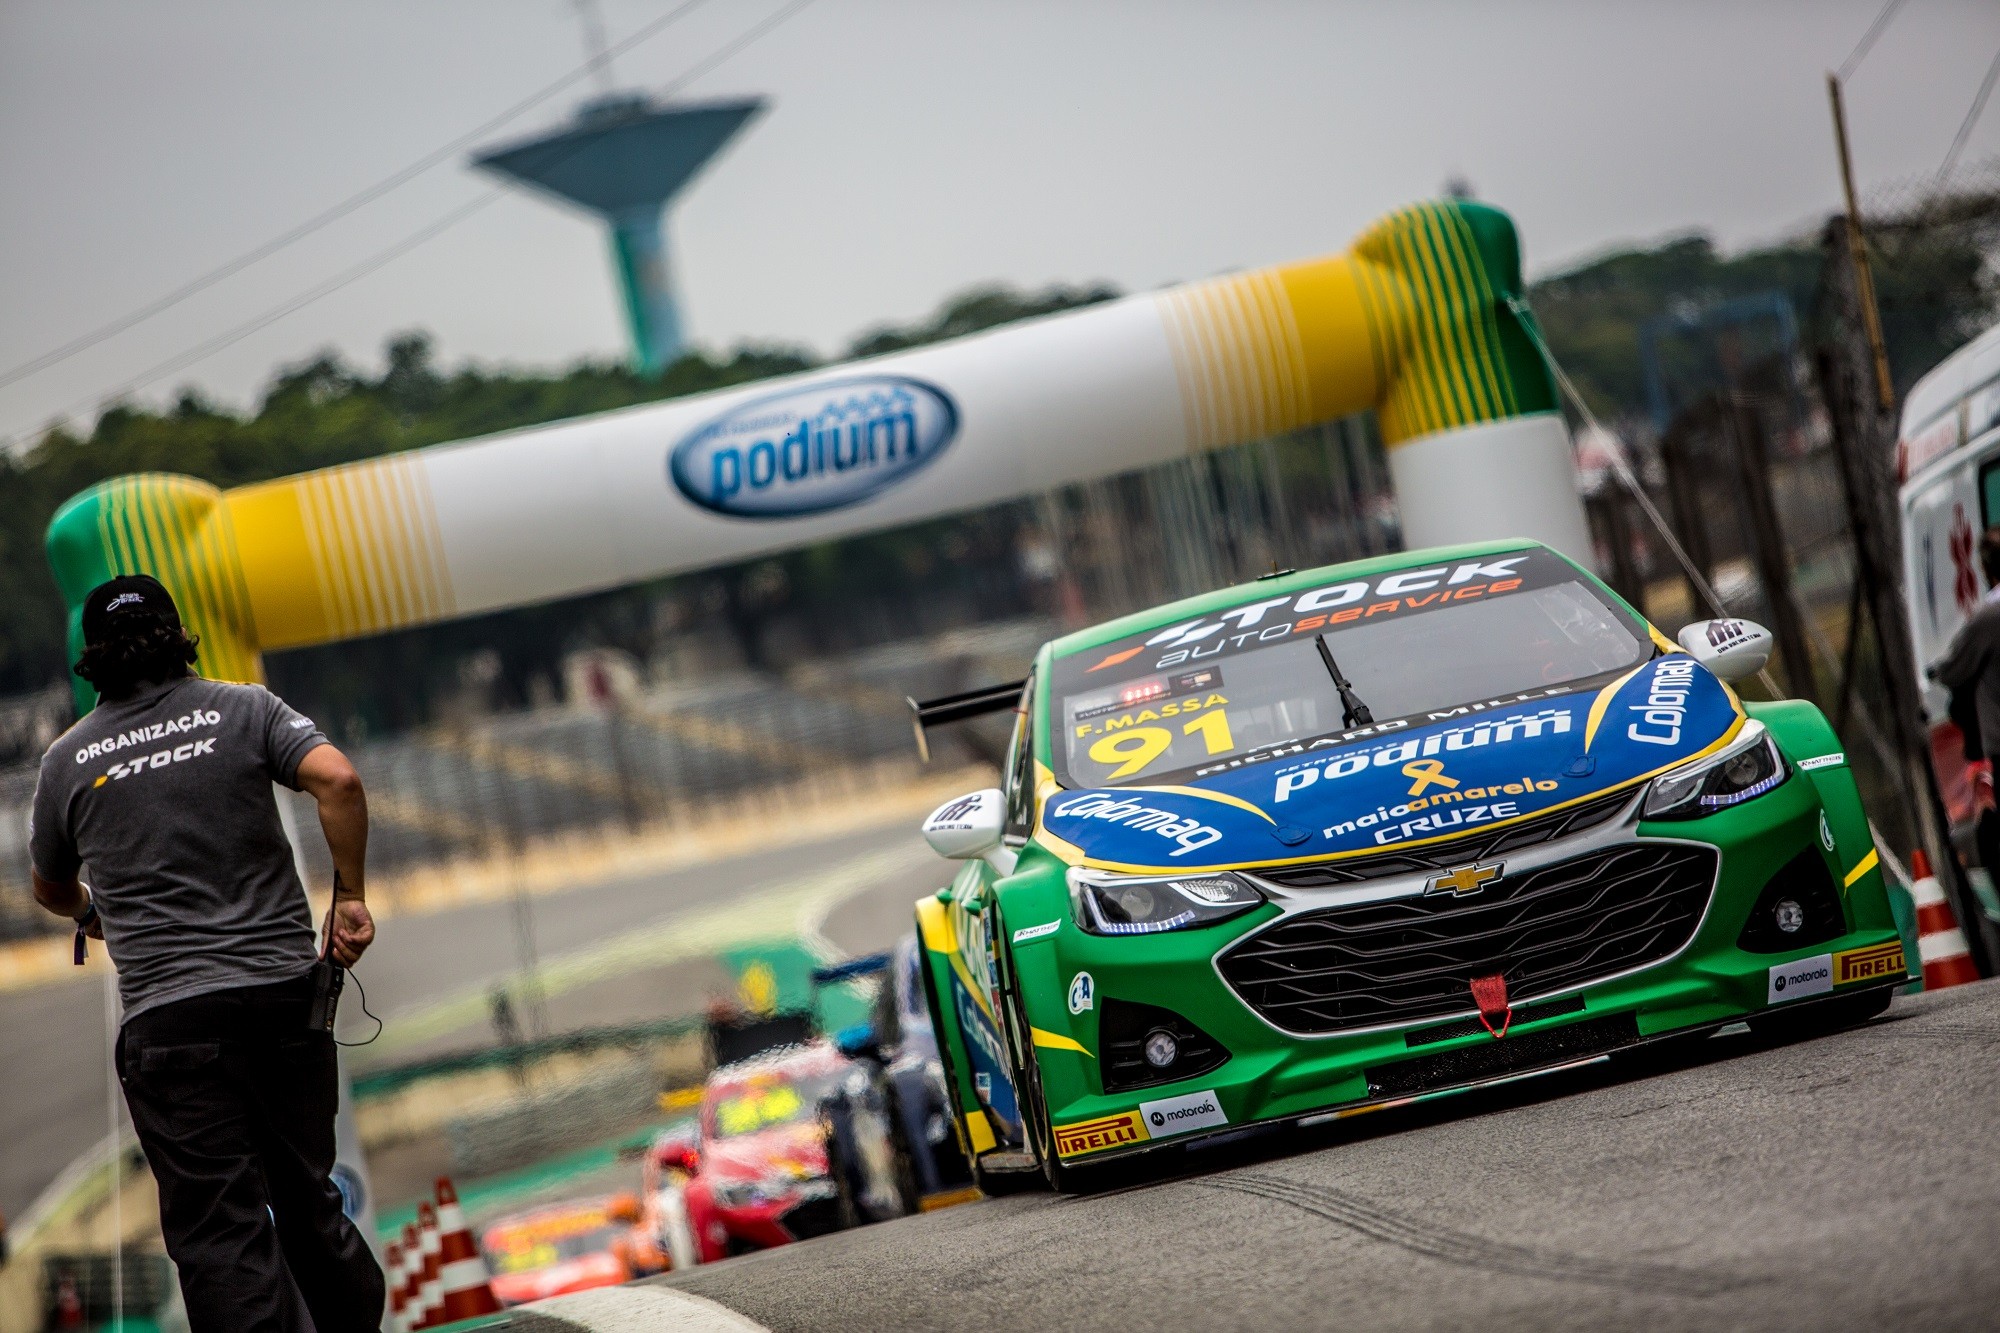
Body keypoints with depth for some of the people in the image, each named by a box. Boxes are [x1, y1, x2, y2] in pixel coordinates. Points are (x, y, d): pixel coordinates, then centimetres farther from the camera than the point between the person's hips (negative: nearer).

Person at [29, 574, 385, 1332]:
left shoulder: (68, 758, 10)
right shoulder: (245, 710, 7)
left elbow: (51, 888, 25)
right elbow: (339, 781, -10)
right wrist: (349, 896, -1)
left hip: (168, 1012, -2)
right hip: (284, 988, 2)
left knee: (219, 1232, -4)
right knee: (307, 1200, 16)